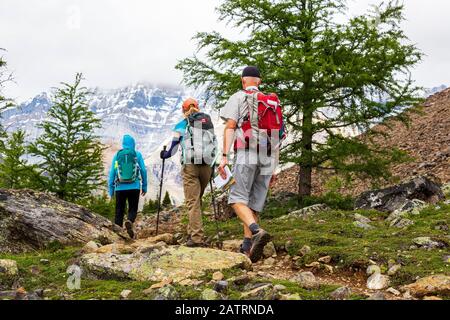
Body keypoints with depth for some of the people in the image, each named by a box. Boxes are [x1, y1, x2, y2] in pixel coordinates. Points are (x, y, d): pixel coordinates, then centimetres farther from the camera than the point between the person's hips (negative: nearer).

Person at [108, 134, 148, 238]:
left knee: (119, 212, 9)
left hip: (120, 188, 1)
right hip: (134, 187, -1)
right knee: (133, 209, 9)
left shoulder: (117, 155, 6)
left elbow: (112, 173, 6)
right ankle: (129, 222, -22)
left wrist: (111, 189, 11)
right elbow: (143, 171, 4)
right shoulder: (137, 154, 4)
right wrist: (144, 186, 12)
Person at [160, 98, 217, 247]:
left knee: (193, 202, -4)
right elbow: (214, 146, 18)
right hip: (207, 166, 4)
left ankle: (196, 238, -11)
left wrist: (164, 155, 28)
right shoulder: (209, 123, 14)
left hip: (190, 166, -3)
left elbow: (173, 148, 7)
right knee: (197, 200, 16)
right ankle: (192, 232, 17)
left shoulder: (181, 125, 5)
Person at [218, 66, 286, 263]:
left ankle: (257, 232, -32)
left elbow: (230, 127, -6)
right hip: (268, 157, 5)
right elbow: (277, 135, 19)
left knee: (238, 199, -8)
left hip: (247, 154, -5)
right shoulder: (273, 103, 22)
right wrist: (273, 167, 22)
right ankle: (246, 248, 4)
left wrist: (224, 156, -11)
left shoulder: (238, 98, 6)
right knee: (255, 202, 8)